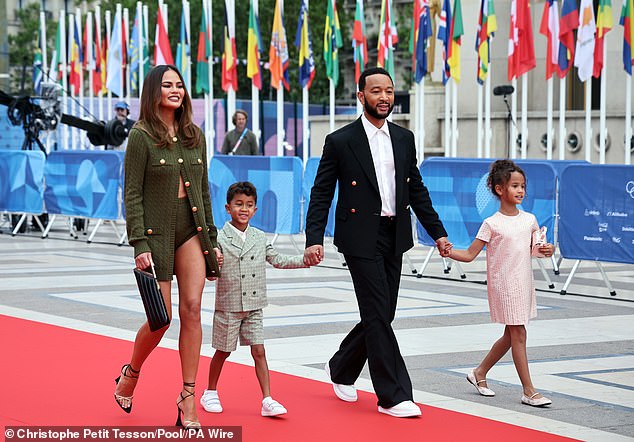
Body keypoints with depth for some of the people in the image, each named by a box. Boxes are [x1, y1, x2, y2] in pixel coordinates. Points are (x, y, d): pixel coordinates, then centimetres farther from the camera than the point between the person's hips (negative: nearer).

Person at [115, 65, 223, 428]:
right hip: (156, 231, -4)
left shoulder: (195, 136, 10)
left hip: (192, 229, 4)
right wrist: (139, 244, -15)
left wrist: (211, 239, 12)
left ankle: (188, 398, -1)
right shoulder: (142, 136, -6)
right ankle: (131, 373, 27)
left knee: (192, 309, -6)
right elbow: (132, 194, -8)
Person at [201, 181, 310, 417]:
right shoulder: (220, 238, -8)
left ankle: (267, 400, -2)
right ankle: (210, 393, 27)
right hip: (228, 306, -3)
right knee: (223, 351, 8)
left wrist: (305, 260, 6)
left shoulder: (259, 237, 7)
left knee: (259, 351, -1)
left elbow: (277, 259, 14)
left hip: (253, 307, 3)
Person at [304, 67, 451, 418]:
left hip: (394, 237, 6)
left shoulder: (404, 139, 11)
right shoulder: (340, 141, -5)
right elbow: (321, 194, -4)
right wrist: (314, 239, -13)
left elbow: (417, 189, 17)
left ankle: (341, 370, 33)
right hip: (361, 238, -6)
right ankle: (392, 396, -2)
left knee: (381, 315, 10)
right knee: (378, 314, -8)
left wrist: (437, 232, 12)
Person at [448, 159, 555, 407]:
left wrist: (546, 250, -4)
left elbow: (535, 248, 19)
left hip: (524, 284, 6)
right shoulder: (492, 224, -9)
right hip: (503, 284, -6)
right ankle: (529, 391, -1)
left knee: (511, 335, 13)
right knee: (518, 334, -5)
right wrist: (447, 251, -23)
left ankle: (480, 373, 31)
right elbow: (470, 255, -7)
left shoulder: (529, 220, 6)